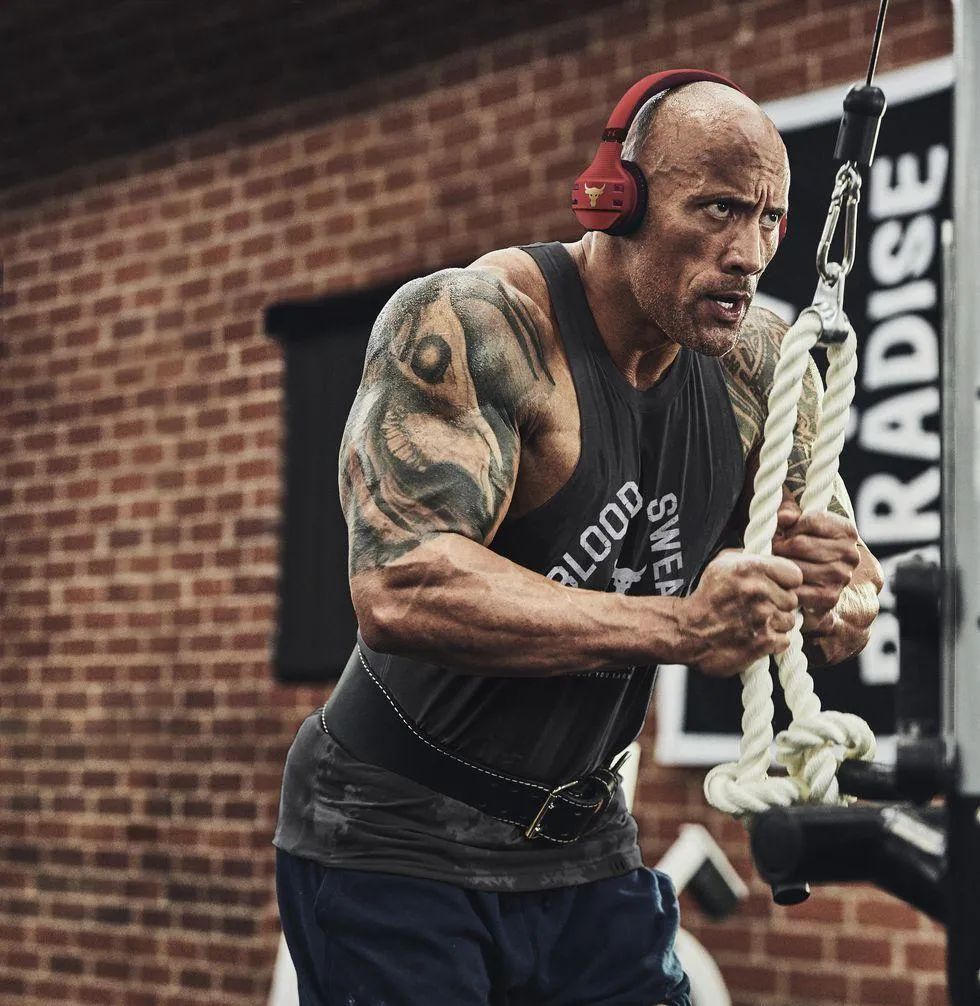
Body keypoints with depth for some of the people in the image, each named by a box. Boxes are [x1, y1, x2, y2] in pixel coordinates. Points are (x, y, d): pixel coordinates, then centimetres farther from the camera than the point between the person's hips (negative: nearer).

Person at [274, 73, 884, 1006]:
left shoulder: (760, 364, -2)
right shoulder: (464, 325, -22)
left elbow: (855, 592, 6)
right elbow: (397, 587, -35)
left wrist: (840, 603, -20)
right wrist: (680, 625, -35)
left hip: (581, 847, 6)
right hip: (394, 848, -6)